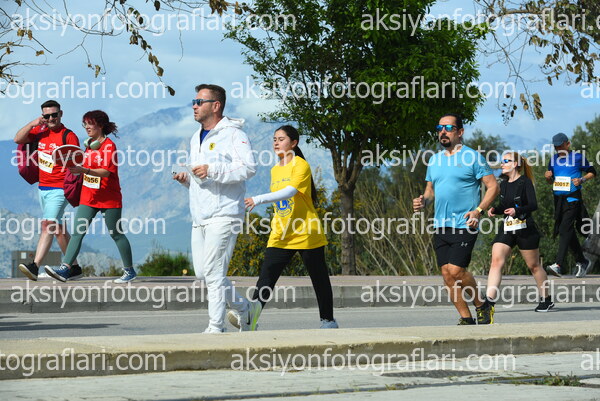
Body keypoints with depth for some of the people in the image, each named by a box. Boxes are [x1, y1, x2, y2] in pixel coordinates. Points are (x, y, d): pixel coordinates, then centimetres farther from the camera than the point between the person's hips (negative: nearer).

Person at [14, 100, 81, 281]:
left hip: (59, 189, -7)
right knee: (58, 229, 12)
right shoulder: (40, 131, 10)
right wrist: (32, 124, -6)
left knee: (48, 225, -18)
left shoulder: (68, 136, -8)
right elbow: (18, 139, 7)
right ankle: (74, 267, 20)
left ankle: (35, 266, -29)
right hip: (42, 188, 7)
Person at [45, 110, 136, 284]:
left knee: (116, 234, 4)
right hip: (88, 198, 6)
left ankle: (129, 271, 18)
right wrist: (78, 168, 7)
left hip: (109, 199, -6)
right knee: (77, 232, -7)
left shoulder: (109, 145, -12)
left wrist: (84, 170, -36)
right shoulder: (89, 144, 11)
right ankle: (65, 269, -16)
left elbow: (106, 172, -24)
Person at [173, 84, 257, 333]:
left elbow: (249, 168, -19)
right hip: (200, 218, 9)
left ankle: (216, 327, -6)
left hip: (223, 216, -9)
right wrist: (186, 179, 10)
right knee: (202, 272, 8)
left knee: (214, 273, -11)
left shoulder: (232, 134, -6)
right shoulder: (196, 138, 22)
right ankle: (243, 308, 25)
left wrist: (212, 170, -25)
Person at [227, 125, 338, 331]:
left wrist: (258, 199, -33)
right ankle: (250, 319, -25)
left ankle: (328, 320, 21)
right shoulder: (275, 170, 14)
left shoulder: (301, 166, -10)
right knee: (267, 274, -12)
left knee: (319, 278, 6)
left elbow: (289, 192, -25)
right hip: (280, 236, 6)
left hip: (306, 235, -6)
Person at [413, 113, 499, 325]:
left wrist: (478, 210, -17)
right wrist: (423, 202, 1)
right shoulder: (435, 160, 15)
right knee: (447, 275, 2)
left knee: (455, 270, -16)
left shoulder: (472, 157, -3)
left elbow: (493, 186, -4)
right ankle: (466, 318, 11)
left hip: (464, 226, -6)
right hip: (440, 226, 6)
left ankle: (481, 304, 7)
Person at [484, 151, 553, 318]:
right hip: (506, 229, 6)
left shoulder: (525, 182, -8)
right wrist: (494, 210, 2)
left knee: (533, 265, 6)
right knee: (496, 261, -13)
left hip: (525, 229, -6)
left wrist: (517, 210, -31)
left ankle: (546, 300, 24)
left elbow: (534, 205, -15)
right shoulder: (503, 184, 13)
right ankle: (490, 301, -20)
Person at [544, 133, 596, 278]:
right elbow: (550, 181, 22)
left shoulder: (578, 157, -2)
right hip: (559, 199, 7)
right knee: (569, 232, 12)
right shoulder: (554, 159, 13)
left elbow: (592, 172, 6)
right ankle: (581, 261, 27)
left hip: (573, 199, -7)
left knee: (565, 229, -19)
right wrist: (548, 177, -1)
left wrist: (582, 180, -11)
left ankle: (558, 265, -28)